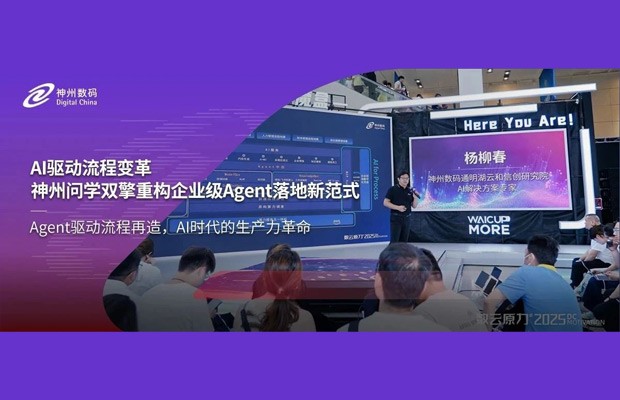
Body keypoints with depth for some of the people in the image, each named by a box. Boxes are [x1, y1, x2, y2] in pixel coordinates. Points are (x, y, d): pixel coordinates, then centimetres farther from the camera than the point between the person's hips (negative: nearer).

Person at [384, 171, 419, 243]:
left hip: (407, 218, 5)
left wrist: (415, 198, -9)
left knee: (404, 241, 8)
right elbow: (385, 202, -9)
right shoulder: (393, 189, -4)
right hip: (396, 218, -5)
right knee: (394, 241, -7)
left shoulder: (410, 191, 10)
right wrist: (398, 207, -19)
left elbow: (414, 206, 11)